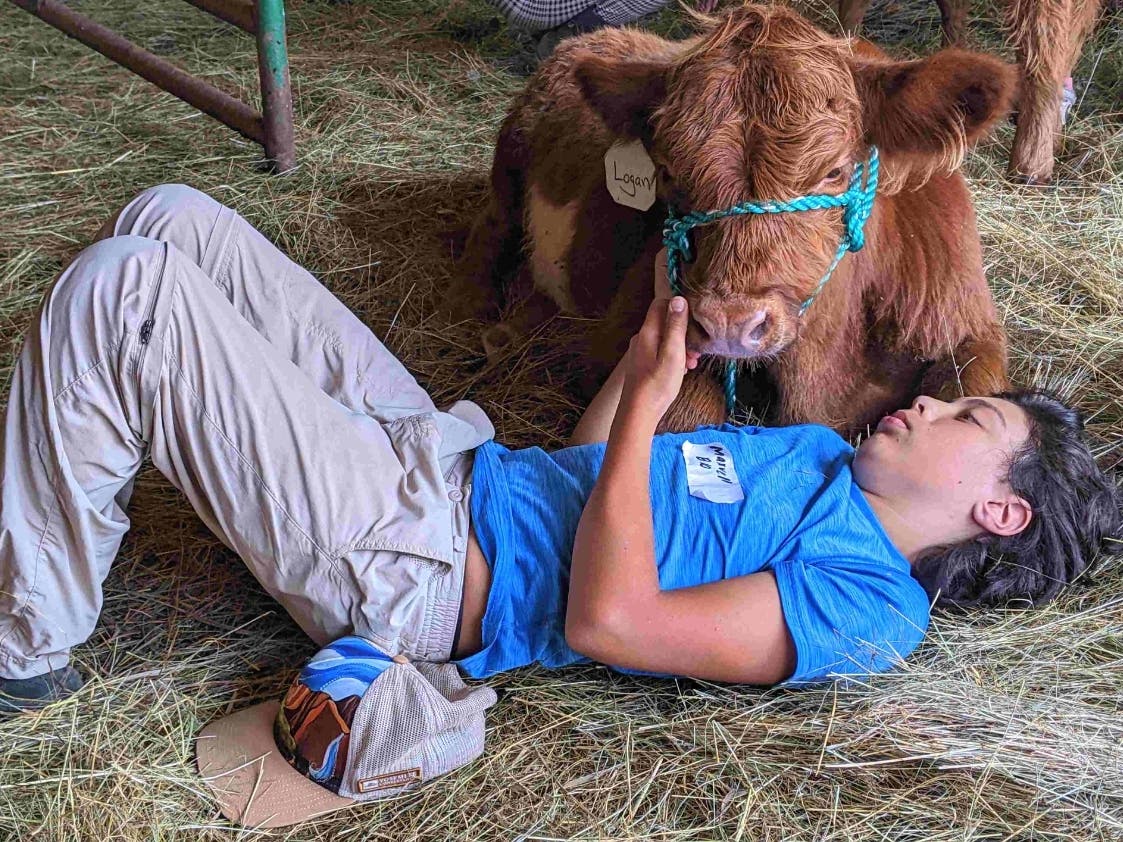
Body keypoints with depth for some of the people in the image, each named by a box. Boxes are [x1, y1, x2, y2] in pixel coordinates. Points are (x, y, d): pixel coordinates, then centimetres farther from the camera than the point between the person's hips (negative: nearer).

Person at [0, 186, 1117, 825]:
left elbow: (607, 619, -24)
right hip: (437, 454, 9)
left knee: (117, 292, -21)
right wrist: (653, 341, 11)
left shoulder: (870, 605, -12)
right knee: (164, 219, 6)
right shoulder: (825, 450, 15)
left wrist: (647, 395, -20)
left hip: (398, 569, -9)